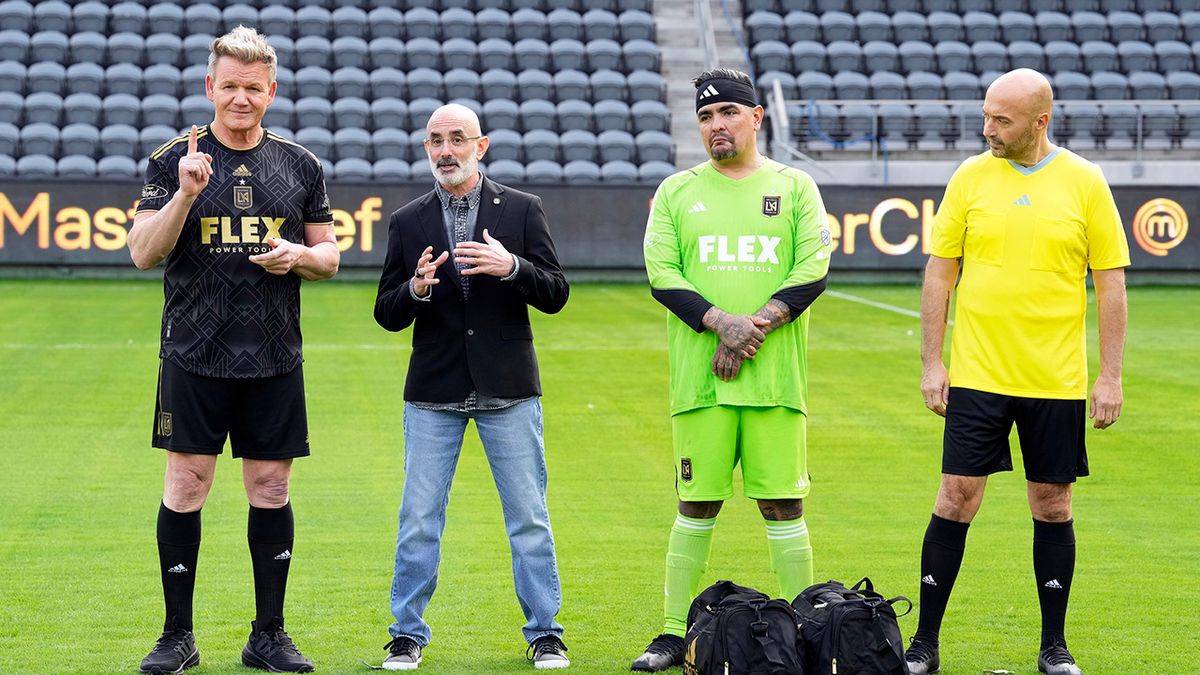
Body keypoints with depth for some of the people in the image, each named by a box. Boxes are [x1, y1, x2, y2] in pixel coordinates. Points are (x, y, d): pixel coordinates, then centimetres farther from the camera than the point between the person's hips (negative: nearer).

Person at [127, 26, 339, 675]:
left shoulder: (299, 165, 9)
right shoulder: (174, 160, 1)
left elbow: (328, 256, 15)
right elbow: (143, 253, -6)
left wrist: (297, 255, -7)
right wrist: (186, 193, -19)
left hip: (275, 359, 2)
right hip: (194, 354, -2)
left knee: (271, 489, 5)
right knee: (185, 486, -1)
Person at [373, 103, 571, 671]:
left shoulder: (522, 210, 4)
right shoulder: (407, 222, 7)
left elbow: (555, 294, 0)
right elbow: (386, 314, 6)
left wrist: (511, 267, -18)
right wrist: (415, 289, -15)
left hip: (508, 389, -1)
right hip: (433, 394, 1)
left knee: (529, 517, 3)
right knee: (419, 519, 1)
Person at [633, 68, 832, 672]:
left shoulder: (794, 187, 9)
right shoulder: (677, 192, 10)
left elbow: (812, 270, 0)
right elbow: (661, 272, 1)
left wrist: (758, 324, -13)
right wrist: (722, 321, -13)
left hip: (775, 377, -1)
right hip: (700, 376, 1)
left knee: (782, 504, -1)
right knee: (696, 505, 3)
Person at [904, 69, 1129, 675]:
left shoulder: (1085, 182, -1)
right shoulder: (970, 178, 1)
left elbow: (1110, 281, 2)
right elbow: (940, 272, 5)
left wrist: (1110, 376, -2)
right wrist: (931, 363, 0)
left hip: (1057, 379, 0)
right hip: (976, 373, 0)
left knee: (1052, 505, 6)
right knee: (956, 498, -1)